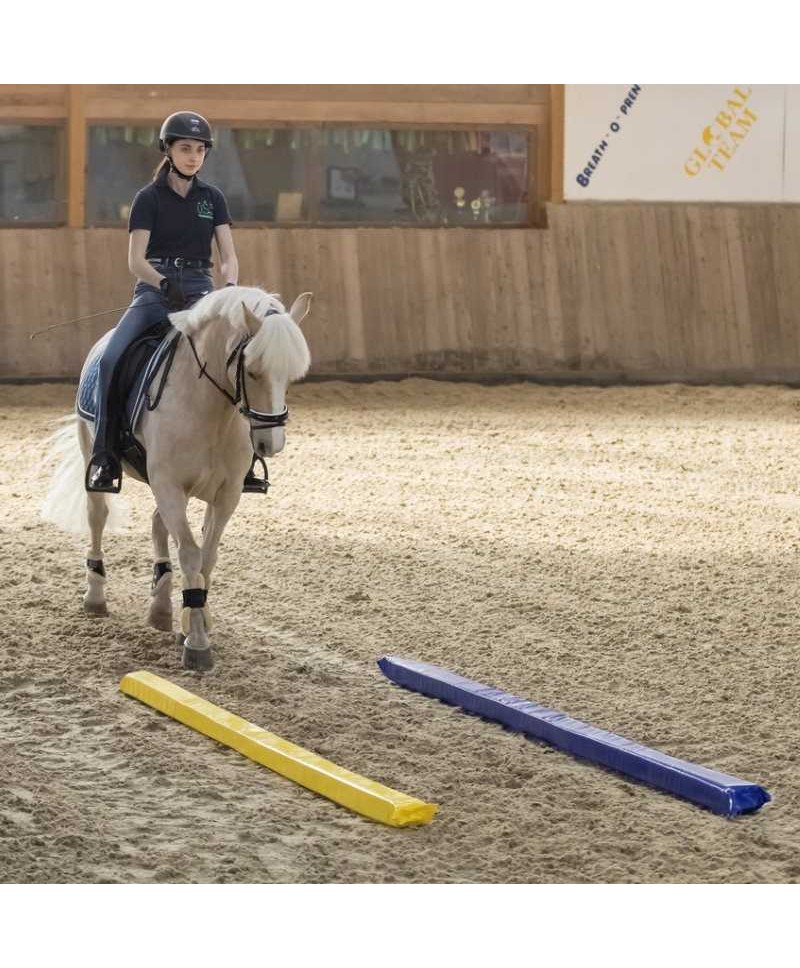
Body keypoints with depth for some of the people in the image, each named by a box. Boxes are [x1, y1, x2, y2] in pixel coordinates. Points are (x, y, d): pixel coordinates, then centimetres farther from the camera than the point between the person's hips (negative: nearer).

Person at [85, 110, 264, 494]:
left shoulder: (213, 199, 11)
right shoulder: (149, 198, 2)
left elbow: (229, 256, 5)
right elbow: (136, 260, -6)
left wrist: (229, 287, -17)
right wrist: (167, 285, -25)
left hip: (201, 290, 3)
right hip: (154, 291, -3)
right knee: (110, 360, -27)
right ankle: (104, 456, -20)